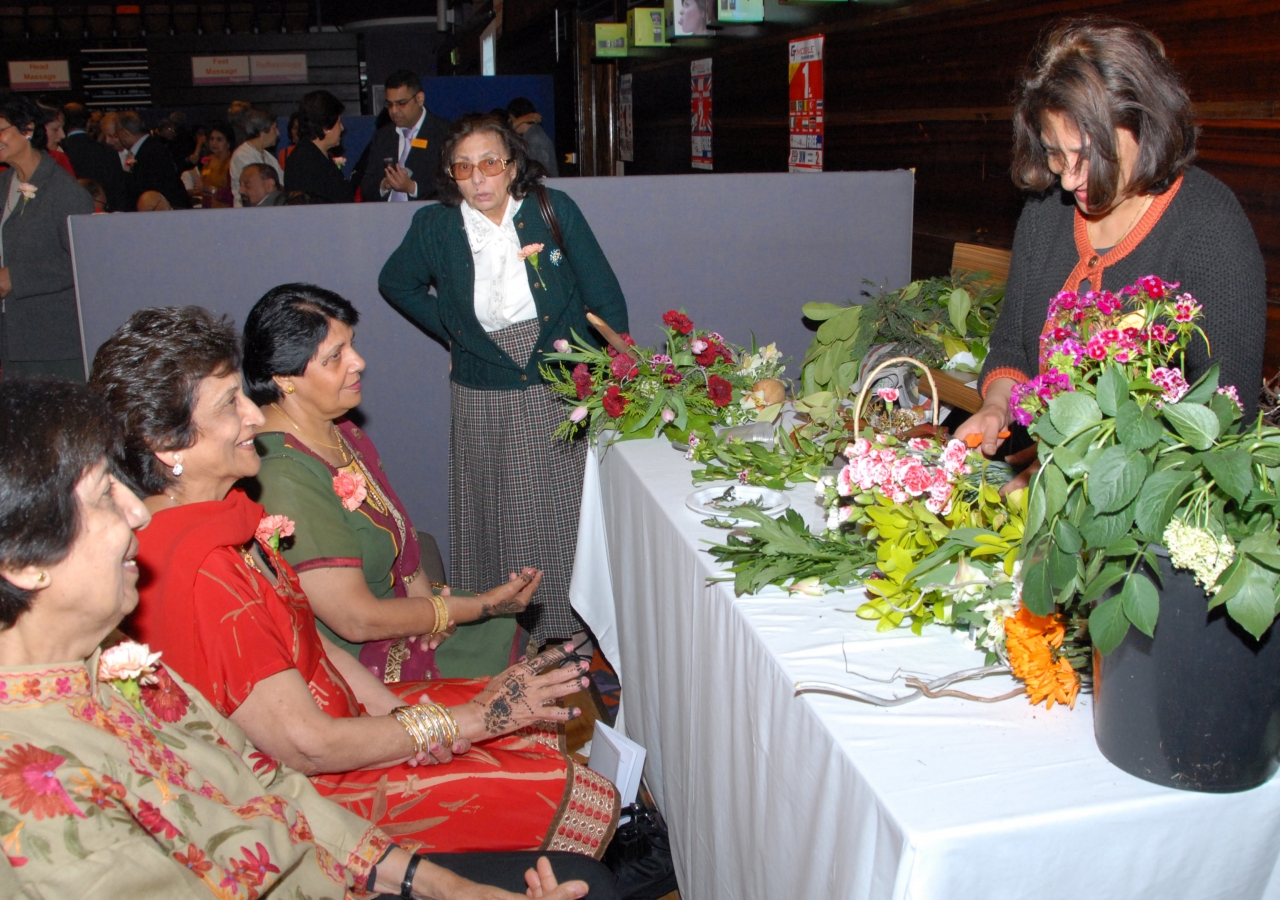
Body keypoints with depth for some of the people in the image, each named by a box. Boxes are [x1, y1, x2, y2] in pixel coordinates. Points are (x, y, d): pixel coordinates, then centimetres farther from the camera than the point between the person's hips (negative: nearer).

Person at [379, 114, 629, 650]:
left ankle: (578, 627, 21)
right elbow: (395, 284, 17)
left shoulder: (555, 211, -4)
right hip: (484, 402, 0)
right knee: (499, 522, 6)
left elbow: (604, 295, -1)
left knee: (569, 514, 6)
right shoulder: (434, 227, -2)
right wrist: (450, 329, 6)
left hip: (560, 391, 0)